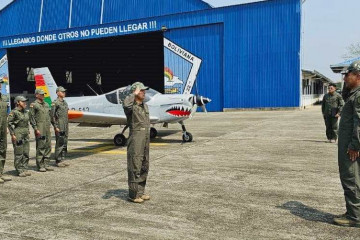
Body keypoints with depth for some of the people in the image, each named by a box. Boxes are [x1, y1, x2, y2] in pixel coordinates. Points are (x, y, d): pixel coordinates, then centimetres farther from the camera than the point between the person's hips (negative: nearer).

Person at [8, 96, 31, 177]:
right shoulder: (14, 112, -8)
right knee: (18, 154, -3)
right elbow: (9, 123, -9)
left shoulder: (26, 112, 14)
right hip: (18, 134, -7)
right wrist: (12, 134, -13)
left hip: (25, 134, 7)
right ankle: (19, 171, 4)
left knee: (26, 153, 8)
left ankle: (24, 169, 17)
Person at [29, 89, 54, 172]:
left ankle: (46, 164, 15)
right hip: (40, 130, -7)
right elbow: (31, 118, -9)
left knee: (48, 146, 8)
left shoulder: (46, 104, 16)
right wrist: (36, 129, -14)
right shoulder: (33, 105, -5)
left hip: (47, 129, 7)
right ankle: (40, 166, 3)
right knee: (40, 147, -4)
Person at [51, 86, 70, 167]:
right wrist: (55, 127, -16)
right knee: (59, 144, -4)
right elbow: (52, 116, -12)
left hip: (65, 127, 8)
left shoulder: (65, 102, 16)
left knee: (65, 143, 10)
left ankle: (62, 159, 18)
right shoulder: (55, 103, -9)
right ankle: (58, 161, 3)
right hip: (59, 127, -8)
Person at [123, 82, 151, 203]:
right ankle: (133, 194, 6)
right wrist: (133, 94, -20)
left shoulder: (145, 106, 15)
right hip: (135, 138, -8)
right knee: (135, 167, -3)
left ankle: (140, 192, 24)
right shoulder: (131, 106, -10)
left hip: (145, 139, 8)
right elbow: (126, 104, -37)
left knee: (144, 167, 13)